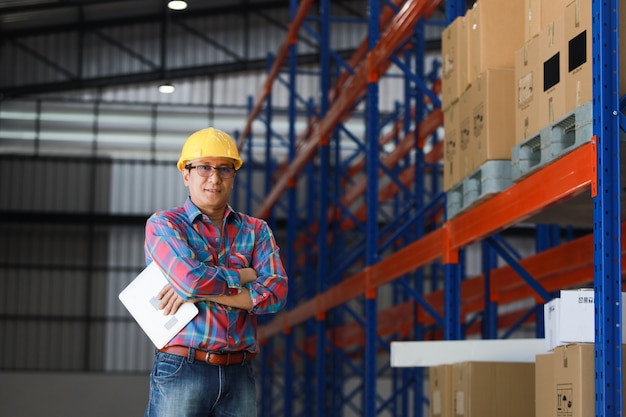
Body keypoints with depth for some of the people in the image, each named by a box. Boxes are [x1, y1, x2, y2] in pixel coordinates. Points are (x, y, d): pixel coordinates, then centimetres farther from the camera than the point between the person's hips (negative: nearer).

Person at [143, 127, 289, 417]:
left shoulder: (256, 230, 13)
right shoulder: (163, 225, 3)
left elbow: (276, 293, -3)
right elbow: (190, 278, -16)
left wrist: (202, 290, -9)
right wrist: (243, 276, -1)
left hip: (239, 373, 3)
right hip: (181, 371, -3)